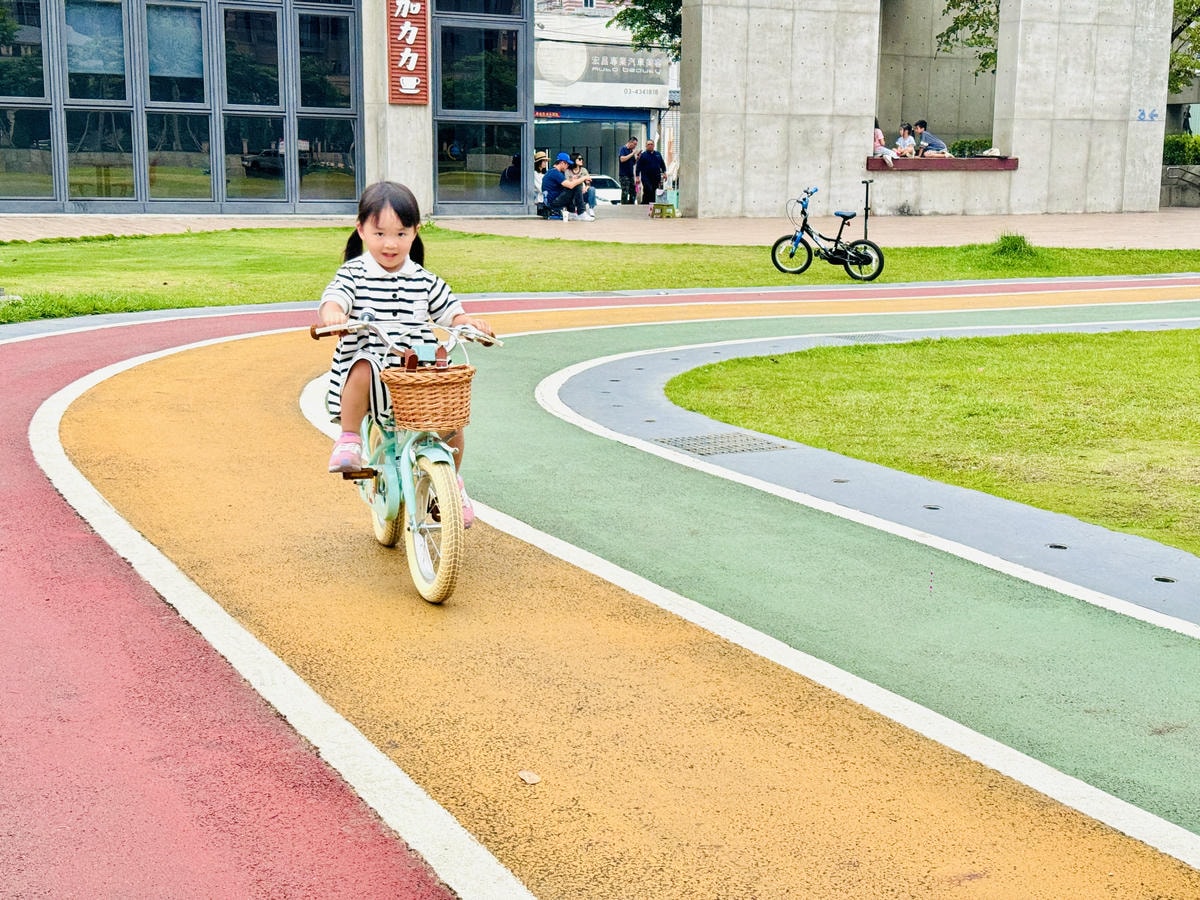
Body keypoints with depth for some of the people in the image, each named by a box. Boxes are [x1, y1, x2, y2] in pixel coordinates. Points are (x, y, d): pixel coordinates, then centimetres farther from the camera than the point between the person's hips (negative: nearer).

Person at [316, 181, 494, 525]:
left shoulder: (423, 280, 10)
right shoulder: (354, 273, -1)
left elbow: (449, 310, 15)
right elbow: (333, 298, -17)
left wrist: (470, 322, -7)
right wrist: (332, 314, -42)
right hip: (370, 364, -3)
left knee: (453, 416, -10)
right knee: (363, 370, -38)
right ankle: (349, 440, -14)